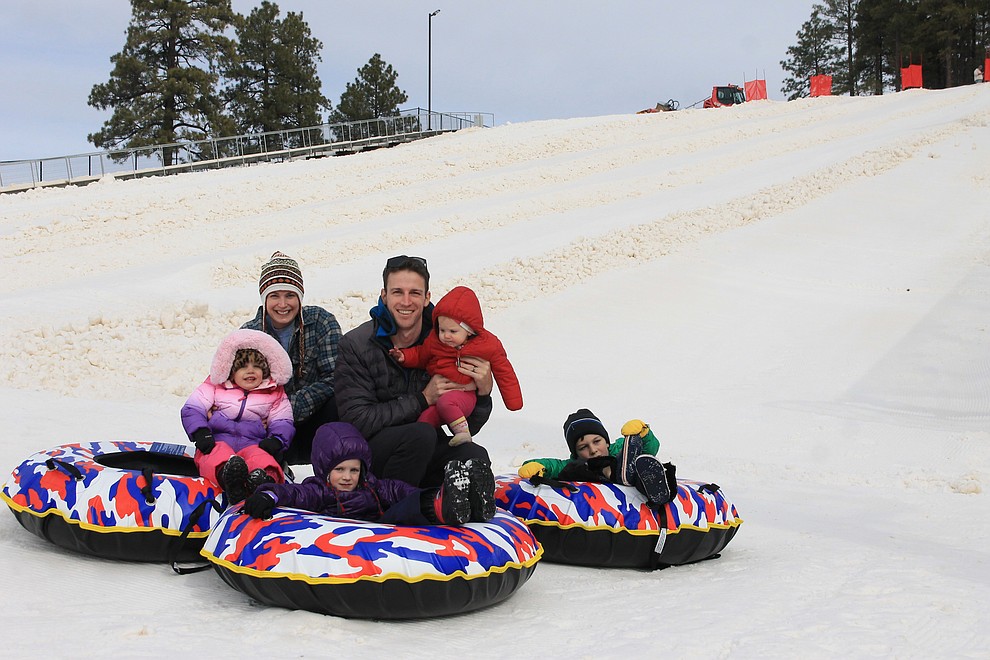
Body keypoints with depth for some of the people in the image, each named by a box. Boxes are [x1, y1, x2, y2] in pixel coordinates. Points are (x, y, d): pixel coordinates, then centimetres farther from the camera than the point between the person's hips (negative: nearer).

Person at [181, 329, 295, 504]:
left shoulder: (274, 394, 19)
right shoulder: (215, 386, 17)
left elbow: (283, 422, 15)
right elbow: (192, 409, 11)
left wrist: (276, 440, -10)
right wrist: (200, 433, -11)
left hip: (253, 444, 0)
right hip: (217, 442, 0)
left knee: (261, 457, -38)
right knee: (219, 455, -39)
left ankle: (265, 478, -72)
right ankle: (229, 478, -72)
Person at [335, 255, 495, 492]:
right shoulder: (356, 345, -10)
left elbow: (467, 427, 0)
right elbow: (357, 421, -18)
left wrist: (483, 392, -21)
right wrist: (423, 399, -21)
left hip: (424, 450, 3)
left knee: (475, 457, -26)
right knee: (420, 434, -33)